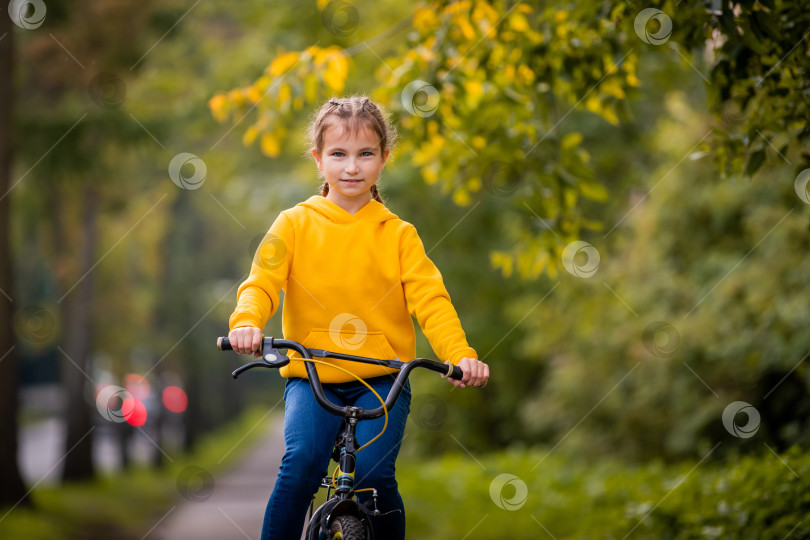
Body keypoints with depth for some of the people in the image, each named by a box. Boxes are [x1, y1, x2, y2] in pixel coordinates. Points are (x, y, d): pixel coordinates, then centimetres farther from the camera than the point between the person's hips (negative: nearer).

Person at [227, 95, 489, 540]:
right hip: (310, 375, 0)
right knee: (302, 461, -25)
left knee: (373, 472, -20)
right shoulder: (295, 224, 6)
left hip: (382, 378, 0)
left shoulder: (398, 234, 7)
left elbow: (430, 298, -2)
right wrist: (246, 322, -28)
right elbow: (262, 279, -5)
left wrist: (460, 353, -20)